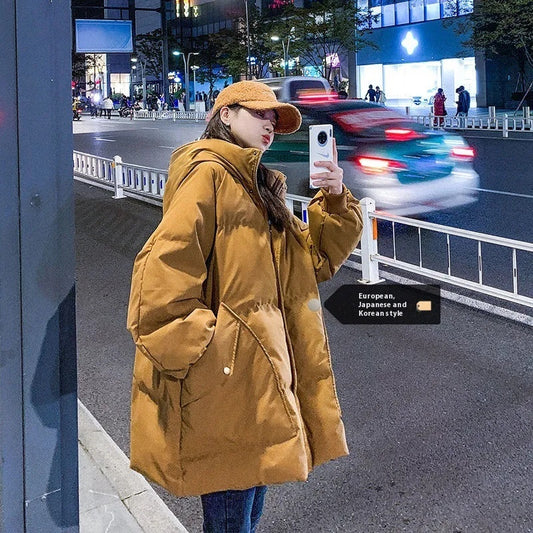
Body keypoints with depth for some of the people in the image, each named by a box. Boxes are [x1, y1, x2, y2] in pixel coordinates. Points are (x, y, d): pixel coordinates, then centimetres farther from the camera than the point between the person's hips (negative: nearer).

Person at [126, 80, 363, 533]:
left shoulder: (256, 187, 19)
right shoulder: (208, 174, -11)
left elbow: (318, 257, 18)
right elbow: (163, 271, -22)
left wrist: (335, 201, 3)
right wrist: (191, 349, -20)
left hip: (257, 373, 10)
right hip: (221, 380, -9)